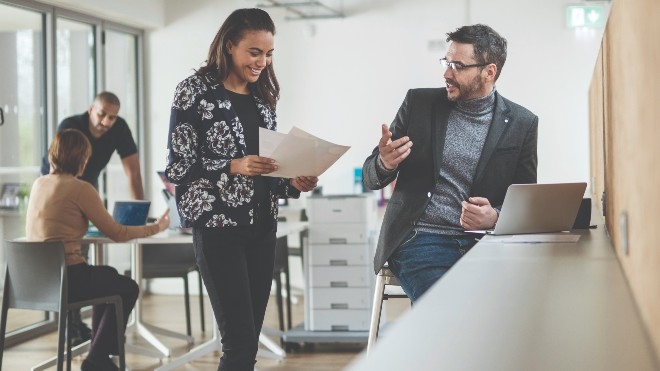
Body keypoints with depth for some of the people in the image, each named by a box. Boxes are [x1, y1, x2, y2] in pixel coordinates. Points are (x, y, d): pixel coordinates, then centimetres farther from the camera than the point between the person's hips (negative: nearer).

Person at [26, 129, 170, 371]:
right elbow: (117, 234, -8)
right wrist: (156, 227, 5)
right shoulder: (80, 189, -13)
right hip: (65, 279, -8)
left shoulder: (39, 183, 8)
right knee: (128, 288, 17)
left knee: (109, 275, 31)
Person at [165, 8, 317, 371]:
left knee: (248, 341, 7)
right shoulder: (195, 91, -5)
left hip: (261, 227, 6)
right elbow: (177, 167, -9)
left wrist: (293, 182, -2)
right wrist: (233, 166, -21)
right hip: (218, 226, -6)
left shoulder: (262, 97, 12)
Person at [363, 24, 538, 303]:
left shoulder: (522, 123, 5)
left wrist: (495, 217, -14)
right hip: (420, 239, -1)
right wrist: (384, 164, -15)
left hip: (483, 242, 1)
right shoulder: (419, 103, 6)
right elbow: (370, 177, 10)